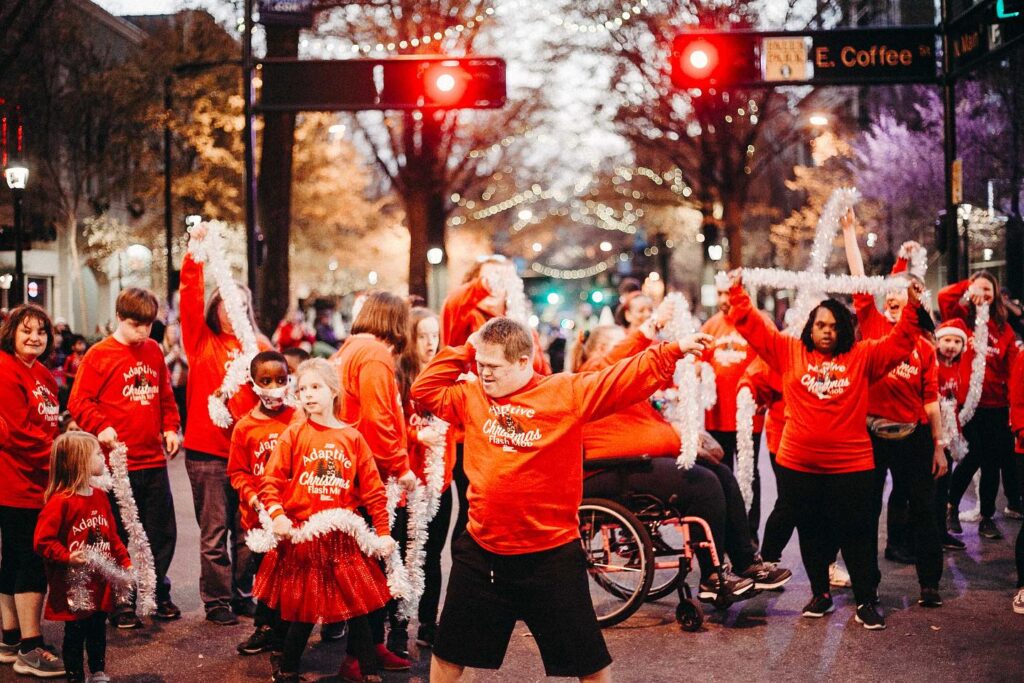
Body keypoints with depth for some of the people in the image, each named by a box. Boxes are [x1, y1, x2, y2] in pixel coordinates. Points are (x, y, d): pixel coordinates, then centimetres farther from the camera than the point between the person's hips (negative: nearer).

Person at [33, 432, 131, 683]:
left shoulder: (100, 497, 7)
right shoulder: (60, 502, -17)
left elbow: (112, 535, 15)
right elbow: (43, 541, -18)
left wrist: (125, 562, 10)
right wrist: (67, 557, -26)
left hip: (100, 583, 7)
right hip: (73, 585, -7)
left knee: (98, 630, 17)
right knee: (75, 633, 5)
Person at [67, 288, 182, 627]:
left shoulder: (154, 351, 10)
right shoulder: (99, 355, -6)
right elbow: (79, 401, -7)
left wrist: (170, 427, 6)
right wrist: (101, 427, -21)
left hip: (154, 459, 5)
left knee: (162, 531, 11)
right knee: (119, 535, 4)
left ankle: (159, 593, 26)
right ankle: (121, 603, 15)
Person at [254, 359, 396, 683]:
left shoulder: (352, 437, 2)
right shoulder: (294, 434, -1)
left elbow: (372, 489, 4)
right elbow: (271, 480, -5)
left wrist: (383, 531, 2)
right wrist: (277, 514, -20)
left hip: (342, 537, 1)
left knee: (358, 606, 6)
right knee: (300, 609, 6)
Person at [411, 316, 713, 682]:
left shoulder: (568, 392, -8)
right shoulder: (472, 396, 5)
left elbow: (627, 379, -12)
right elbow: (424, 390, 11)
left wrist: (672, 351, -23)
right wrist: (465, 350, 3)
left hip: (551, 555, -3)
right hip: (480, 552, 4)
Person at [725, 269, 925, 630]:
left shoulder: (862, 357, 3)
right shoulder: (789, 351, 3)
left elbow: (900, 343, -1)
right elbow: (753, 327, 1)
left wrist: (912, 308, -10)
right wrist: (738, 294, -8)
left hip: (850, 466, -1)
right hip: (798, 465, 1)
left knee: (858, 535, 4)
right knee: (812, 533, 13)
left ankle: (867, 600, 16)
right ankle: (820, 593, 29)